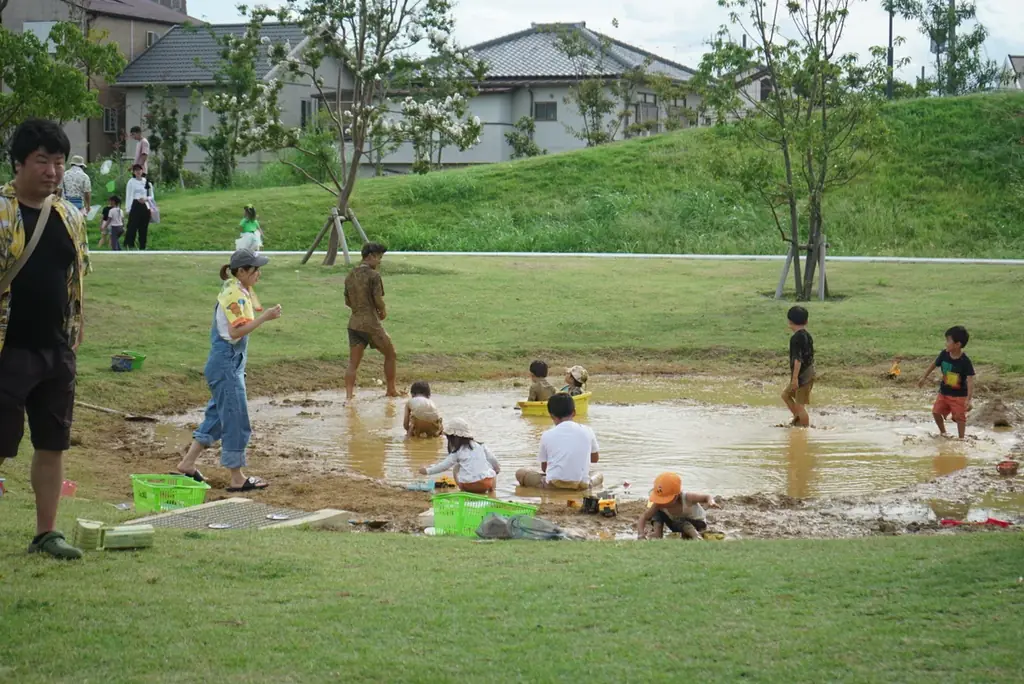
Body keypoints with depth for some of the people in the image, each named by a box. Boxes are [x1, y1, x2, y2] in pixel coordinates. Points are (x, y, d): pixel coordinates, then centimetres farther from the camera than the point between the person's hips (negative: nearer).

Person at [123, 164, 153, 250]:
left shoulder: (147, 182, 11)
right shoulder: (131, 182, 1)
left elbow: (151, 196, 15)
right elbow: (128, 196, -2)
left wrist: (145, 199, -7)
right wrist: (128, 209, -9)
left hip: (145, 206, 4)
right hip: (135, 205, -4)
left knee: (144, 228, 4)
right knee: (132, 227, -10)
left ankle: (142, 247, 10)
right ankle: (130, 245, -8)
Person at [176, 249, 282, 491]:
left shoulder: (241, 290, 12)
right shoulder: (235, 294, -18)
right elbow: (236, 331, -27)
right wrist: (265, 317, -27)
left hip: (232, 362, 10)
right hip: (226, 363, -10)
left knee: (219, 414, 17)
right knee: (236, 419, -4)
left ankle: (188, 464, 23)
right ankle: (237, 478, 3)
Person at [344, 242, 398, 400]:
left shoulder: (350, 276, 9)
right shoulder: (373, 275, -12)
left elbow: (347, 302, 14)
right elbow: (378, 300, -16)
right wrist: (383, 311, 3)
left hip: (354, 323, 6)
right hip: (371, 324, -6)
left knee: (353, 363, 5)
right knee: (391, 355, 15)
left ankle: (349, 395, -6)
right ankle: (391, 390, 23)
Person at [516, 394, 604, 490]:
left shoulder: (547, 435, 3)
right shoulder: (587, 432, 6)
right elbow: (595, 458, 22)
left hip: (553, 484, -2)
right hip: (581, 485, 2)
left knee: (520, 473, 17)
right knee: (599, 476, 35)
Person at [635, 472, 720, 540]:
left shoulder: (686, 498, -35)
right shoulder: (659, 504, -26)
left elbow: (707, 497, -24)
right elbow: (643, 517, -26)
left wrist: (711, 502, -50)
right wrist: (641, 533, -44)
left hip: (697, 522, -5)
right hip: (677, 523, 5)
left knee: (681, 522, -36)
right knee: (658, 513, -14)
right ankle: (657, 538, -20)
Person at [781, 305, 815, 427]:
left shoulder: (796, 338, -17)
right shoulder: (807, 336, 10)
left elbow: (798, 359, -24)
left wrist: (795, 378, -23)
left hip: (802, 375, -10)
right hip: (809, 373, 10)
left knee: (799, 405, -3)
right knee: (786, 394, 20)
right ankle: (798, 420, 23)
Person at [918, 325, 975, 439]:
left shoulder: (965, 361, -25)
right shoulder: (944, 354, -10)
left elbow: (970, 380, -28)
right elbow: (934, 365, 9)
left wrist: (968, 399, -36)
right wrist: (924, 378, 20)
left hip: (959, 395, -5)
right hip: (944, 392, 5)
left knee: (960, 417, 2)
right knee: (936, 412, 5)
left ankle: (961, 438, 16)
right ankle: (943, 432, 28)